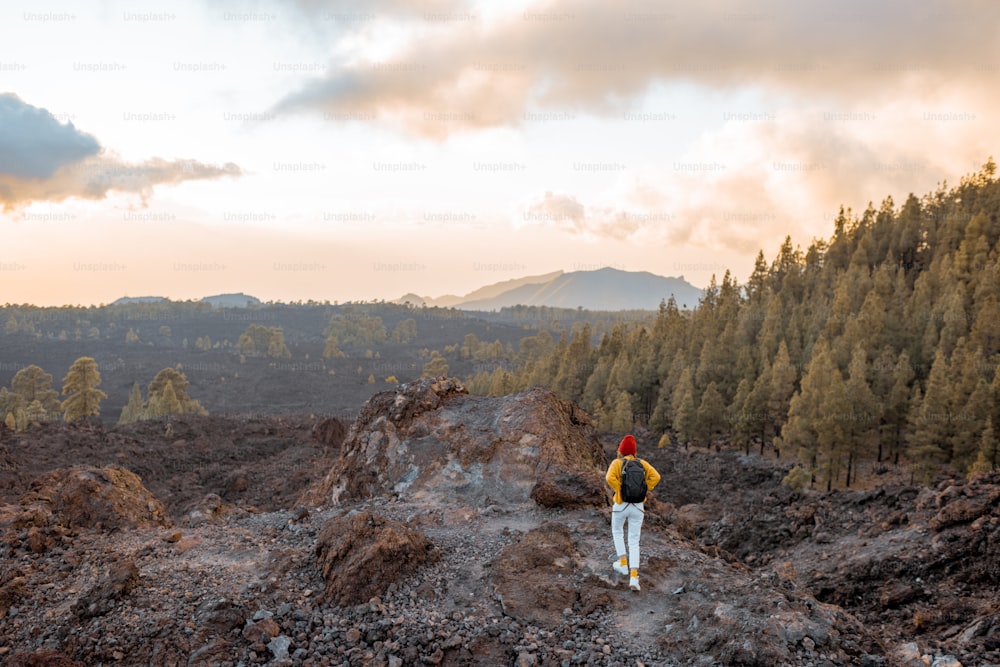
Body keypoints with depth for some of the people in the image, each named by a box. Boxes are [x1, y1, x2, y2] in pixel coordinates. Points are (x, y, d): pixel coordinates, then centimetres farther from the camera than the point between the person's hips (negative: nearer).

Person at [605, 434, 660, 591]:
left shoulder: (617, 463, -8)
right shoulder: (642, 463, 3)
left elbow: (610, 478, -26)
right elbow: (655, 477, -10)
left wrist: (620, 490, -11)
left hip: (621, 505, -2)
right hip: (638, 506, 2)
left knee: (617, 531, 29)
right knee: (634, 542, 6)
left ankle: (623, 563, 25)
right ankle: (634, 576, -9)